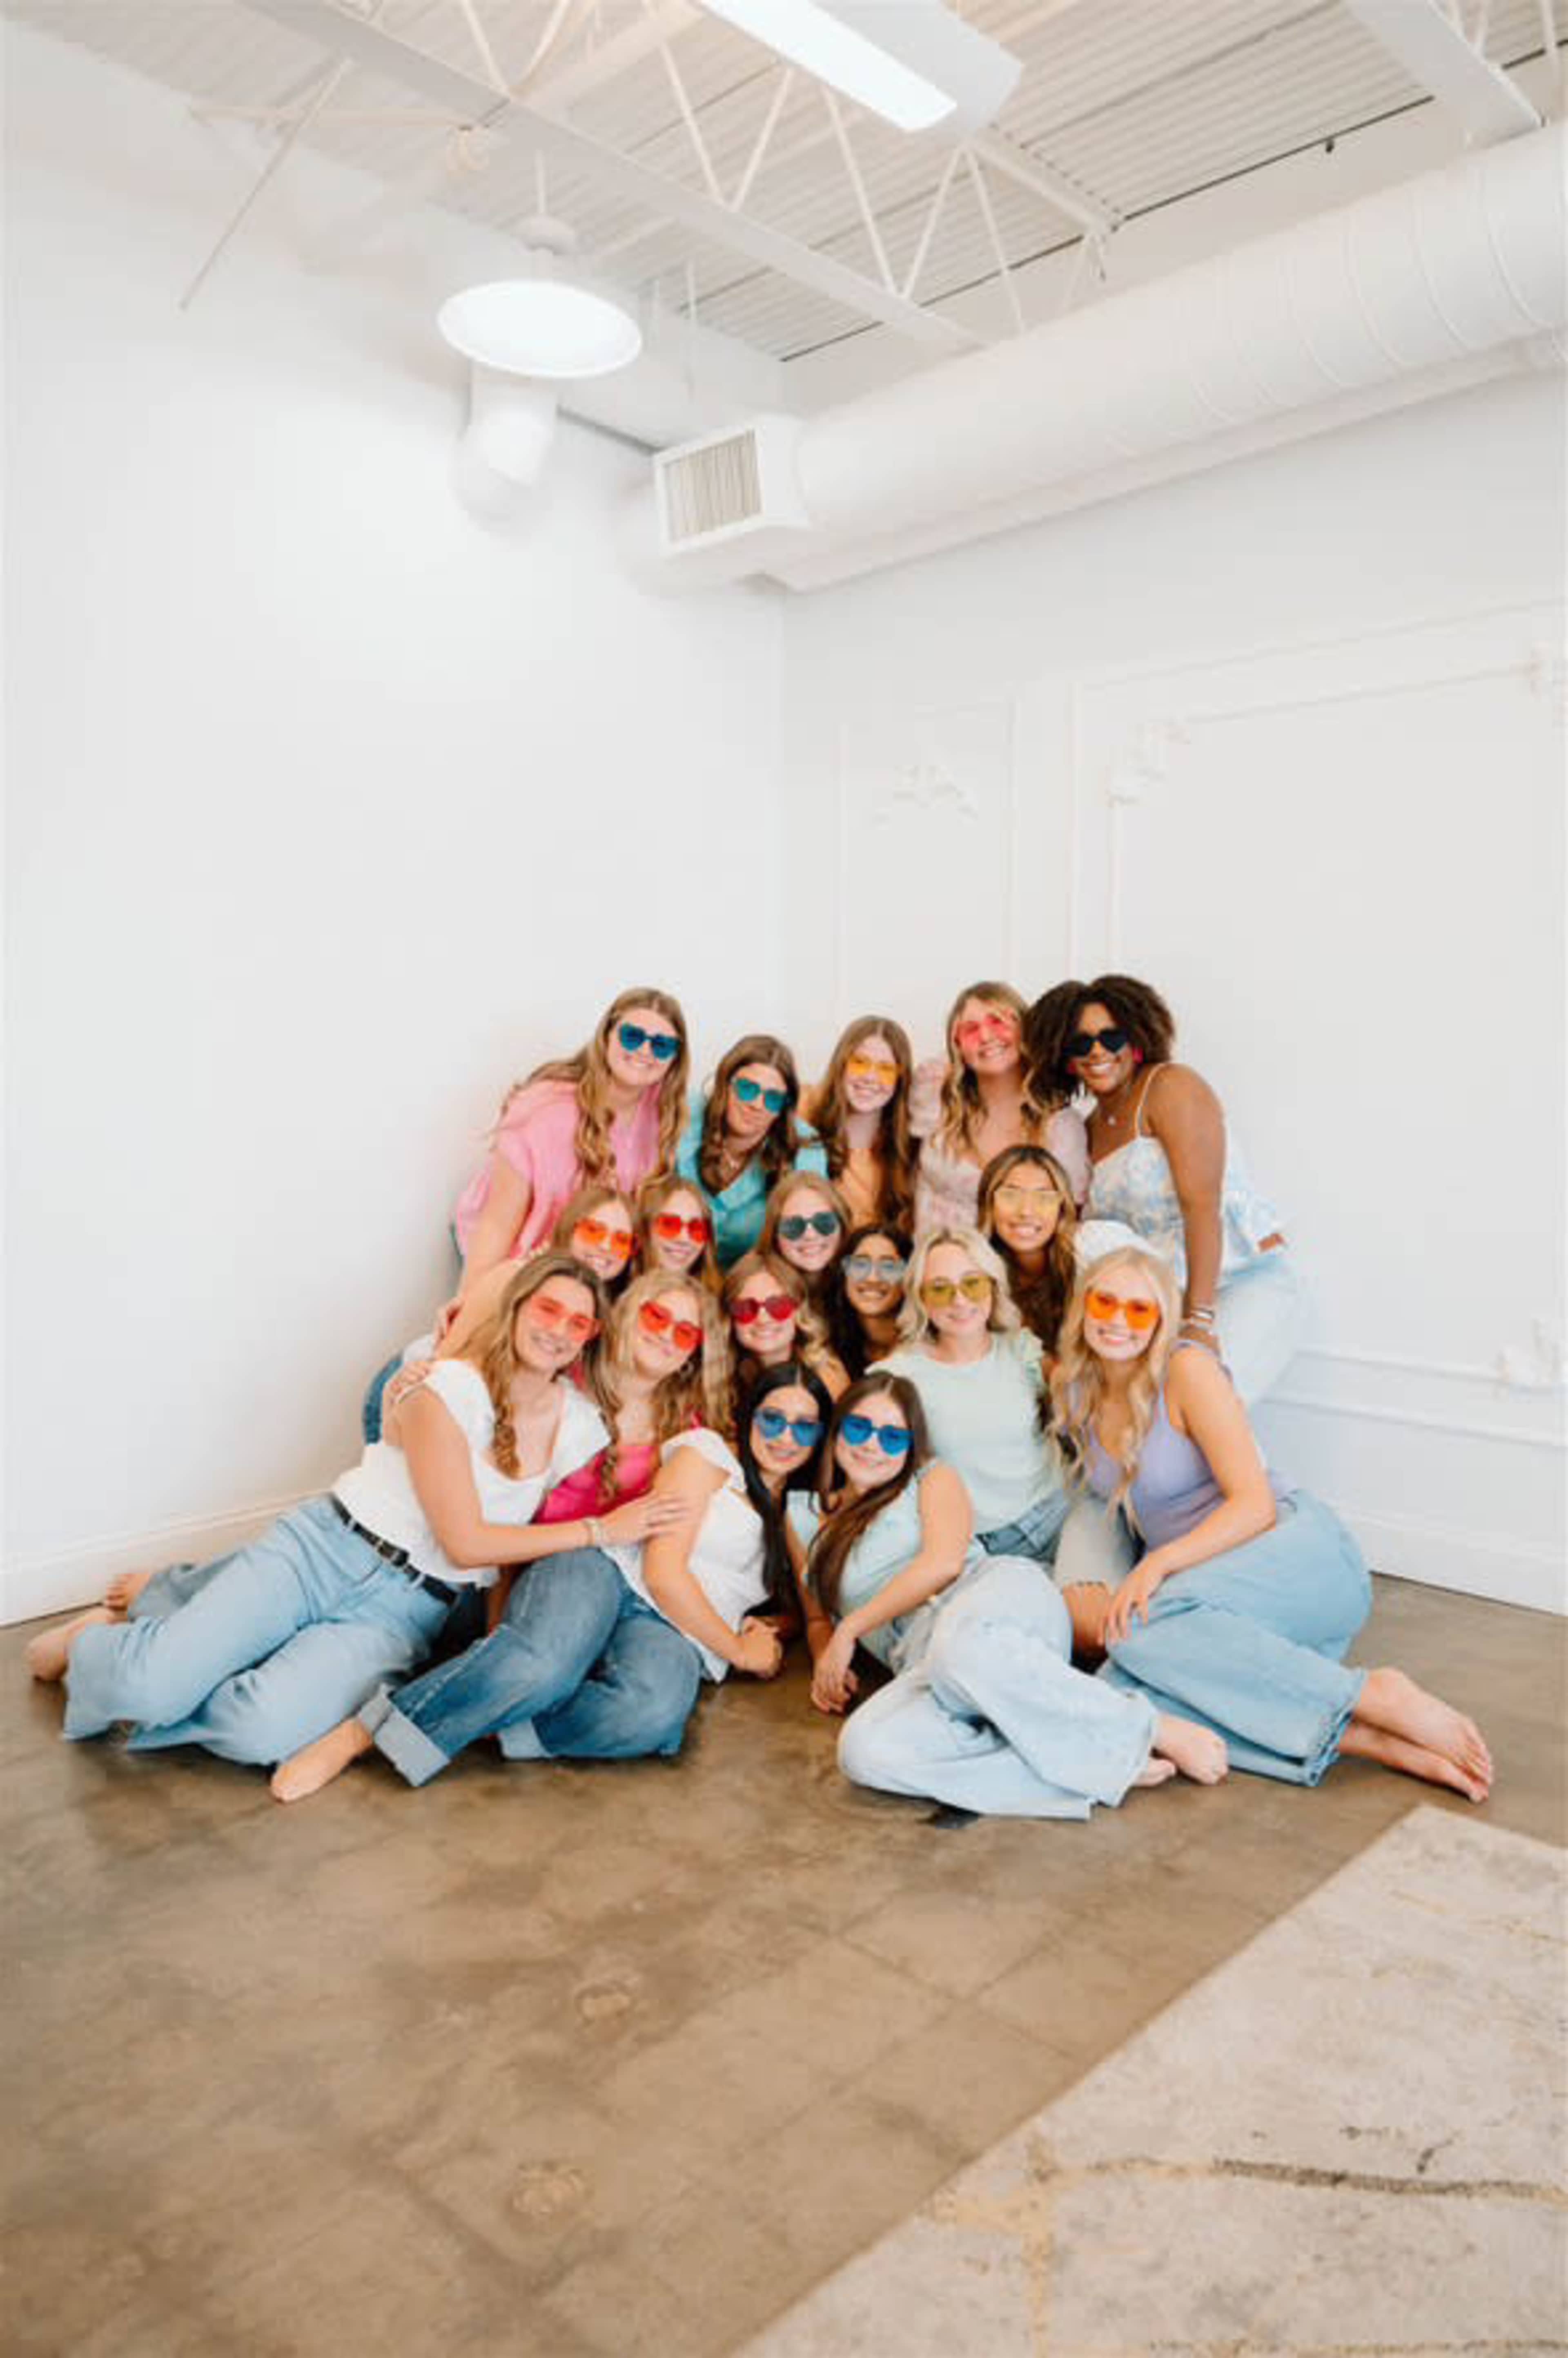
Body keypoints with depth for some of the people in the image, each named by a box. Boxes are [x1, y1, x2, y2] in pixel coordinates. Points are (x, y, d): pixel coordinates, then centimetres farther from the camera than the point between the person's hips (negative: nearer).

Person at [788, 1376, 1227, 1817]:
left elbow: (945, 1562, 0)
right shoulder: (803, 1515, 29)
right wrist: (827, 1660, 9)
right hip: (923, 1666, 3)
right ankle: (1109, 1766, -34)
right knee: (864, 1752, -35)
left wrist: (850, 1629, 0)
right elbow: (818, 1618, 33)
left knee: (960, 1649, -43)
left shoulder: (933, 1479, 19)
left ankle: (1151, 1730, -26)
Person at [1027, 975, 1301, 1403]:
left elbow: (1202, 1206, -19)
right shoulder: (1094, 1125, 14)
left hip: (1246, 1283, -6)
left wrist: (1199, 1321, -25)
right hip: (1163, 1301, 6)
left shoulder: (1172, 1086, -9)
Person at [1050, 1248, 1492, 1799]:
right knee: (1119, 1696, -26)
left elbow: (1256, 1504, -16)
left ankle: (1378, 1697, -23)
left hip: (1301, 1553, -6)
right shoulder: (1072, 1386, 9)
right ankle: (1366, 1740, -28)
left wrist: (1160, 1563, -28)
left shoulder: (1186, 1368, -10)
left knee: (1144, 1627, -35)